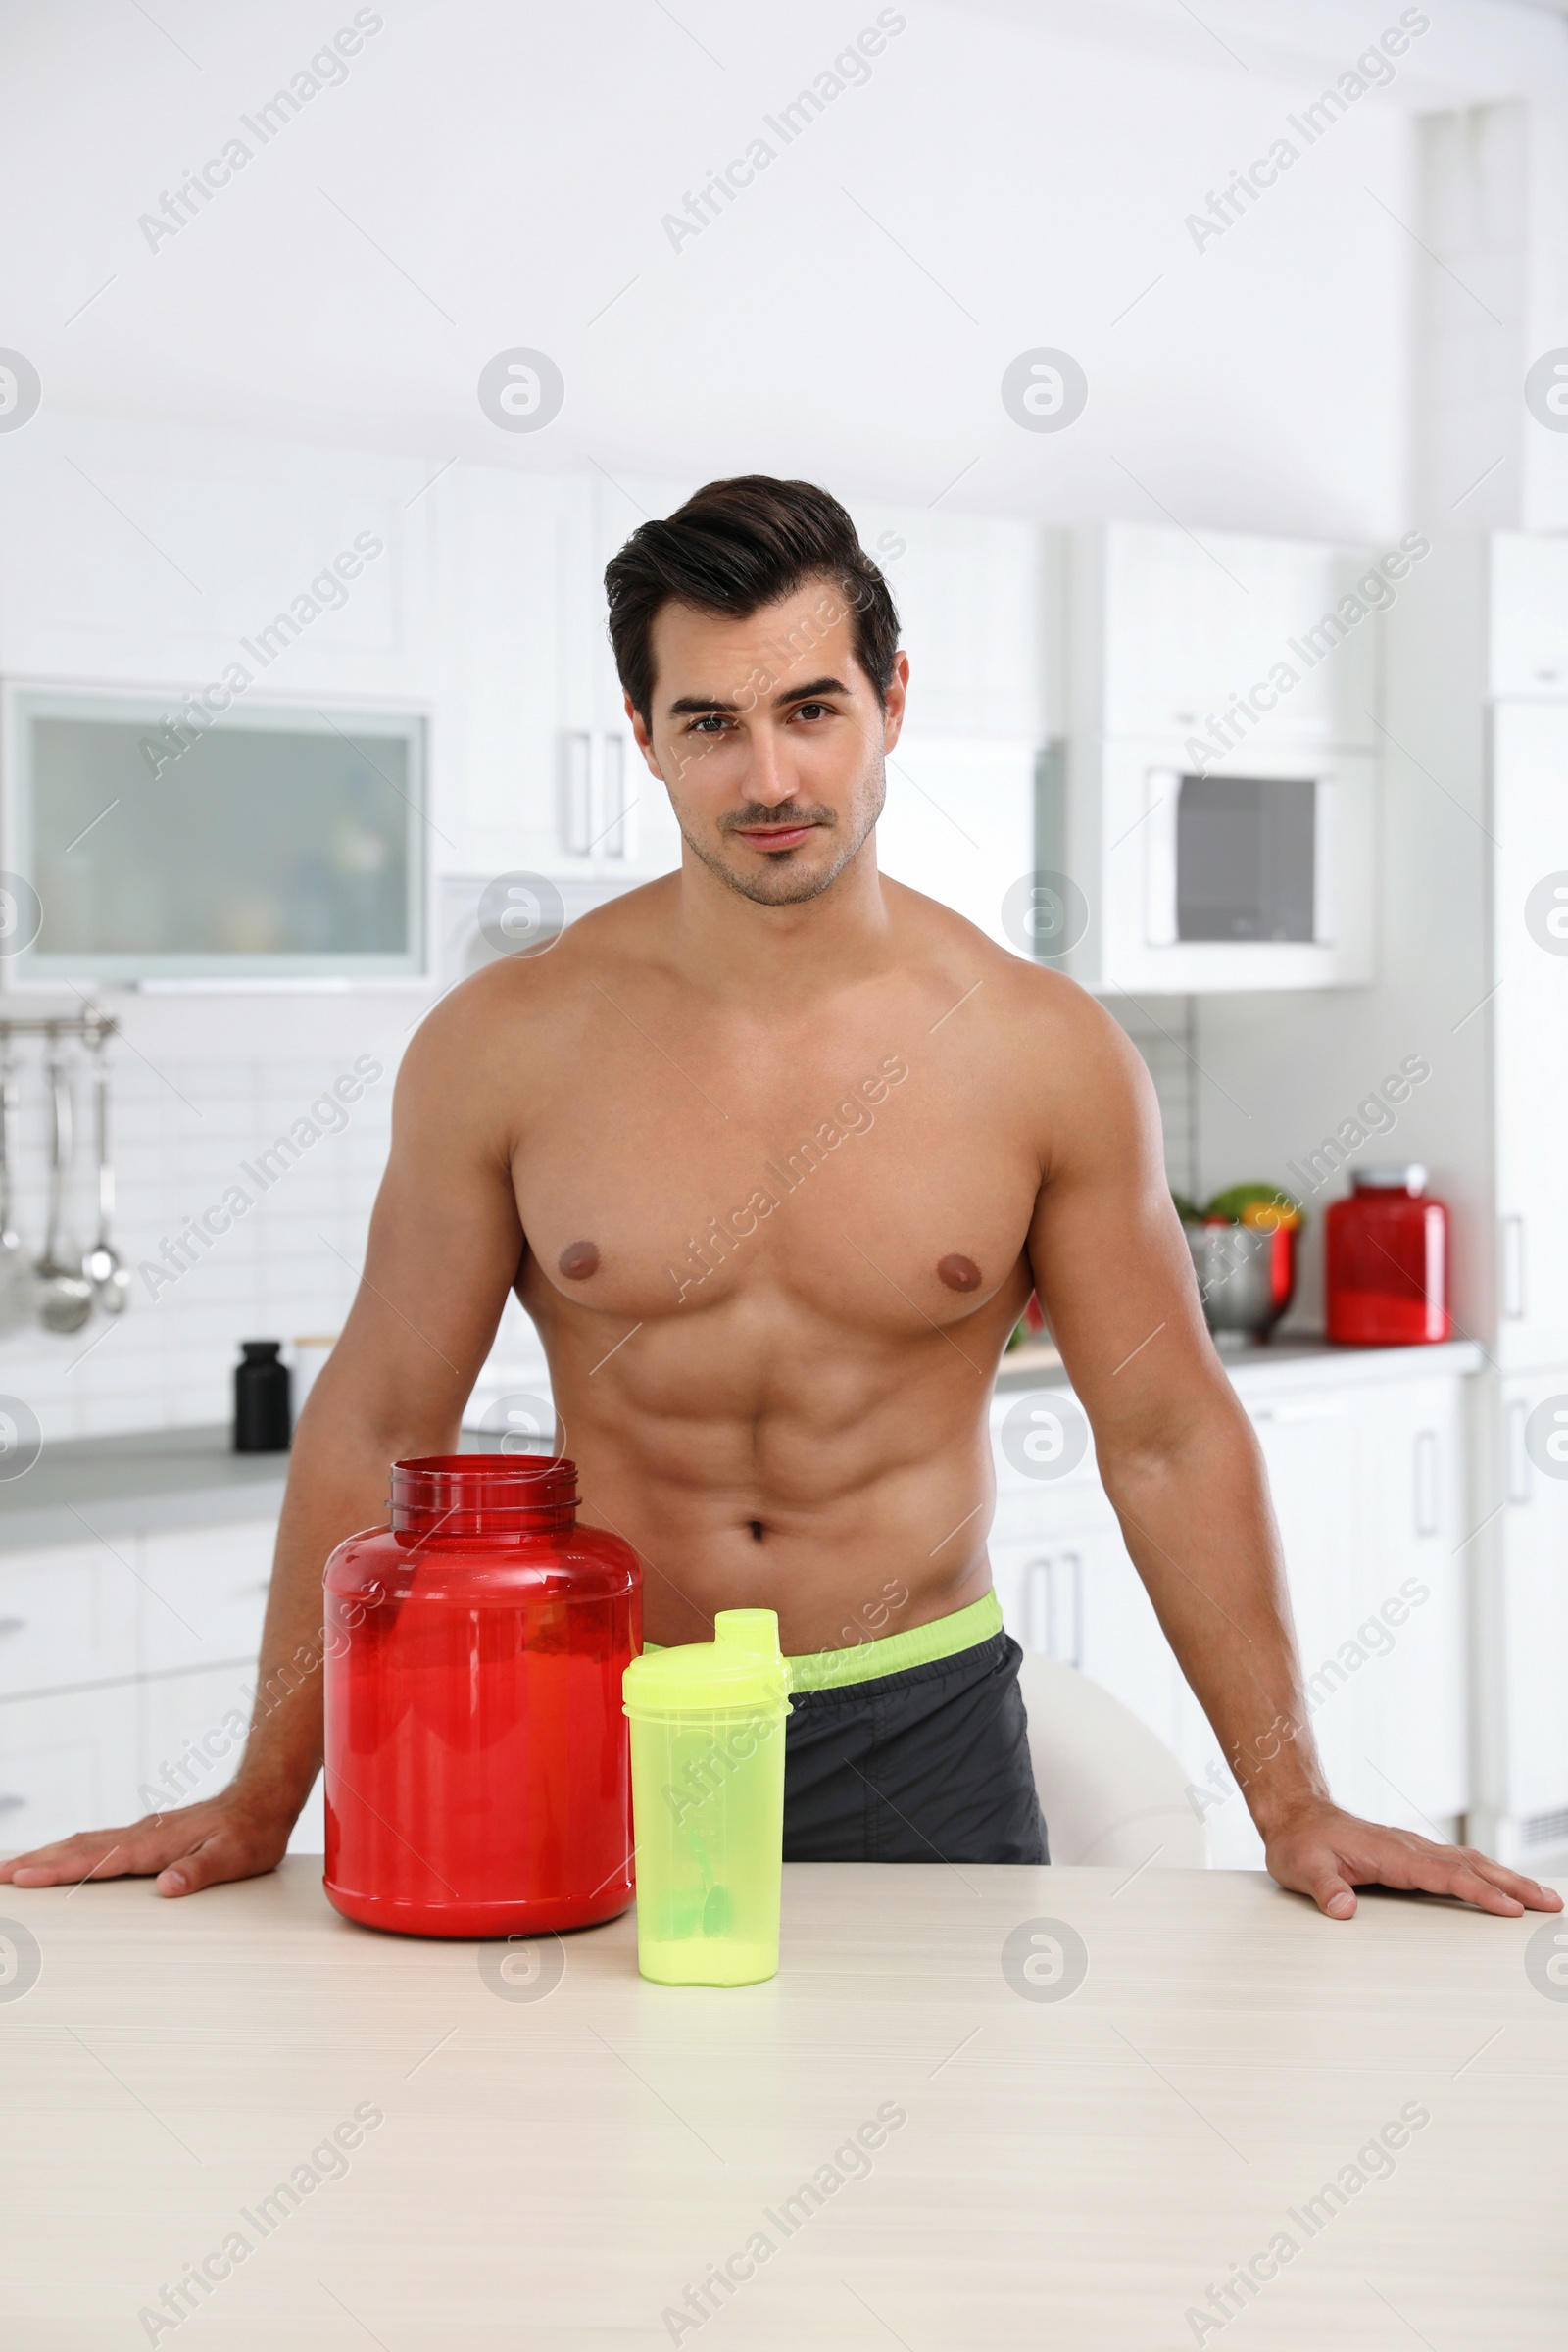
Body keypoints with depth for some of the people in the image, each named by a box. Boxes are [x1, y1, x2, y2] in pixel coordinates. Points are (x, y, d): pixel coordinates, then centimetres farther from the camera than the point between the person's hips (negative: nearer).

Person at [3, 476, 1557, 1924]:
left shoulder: (1045, 1055, -5)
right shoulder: (505, 1045, -5)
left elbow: (1168, 1440, 1)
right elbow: (378, 1423, 1)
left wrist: (1297, 1810, -1)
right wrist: (259, 1804, 2)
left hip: (920, 1727, 0)